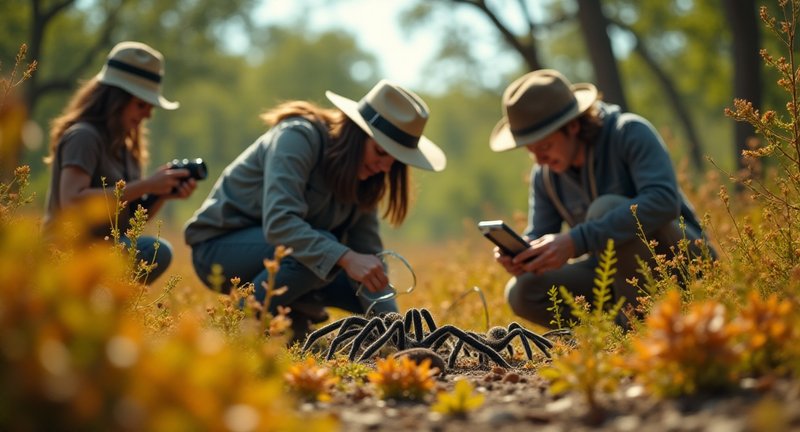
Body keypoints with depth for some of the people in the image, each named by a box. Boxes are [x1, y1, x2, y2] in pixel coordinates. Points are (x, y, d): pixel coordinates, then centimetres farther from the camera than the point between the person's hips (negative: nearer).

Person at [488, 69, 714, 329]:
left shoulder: (630, 133, -19)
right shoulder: (544, 175, 1)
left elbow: (663, 201, -35)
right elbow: (536, 239, 5)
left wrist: (577, 241, -42)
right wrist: (519, 256, -22)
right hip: (621, 273, 6)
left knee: (606, 208, -32)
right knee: (522, 293, -12)